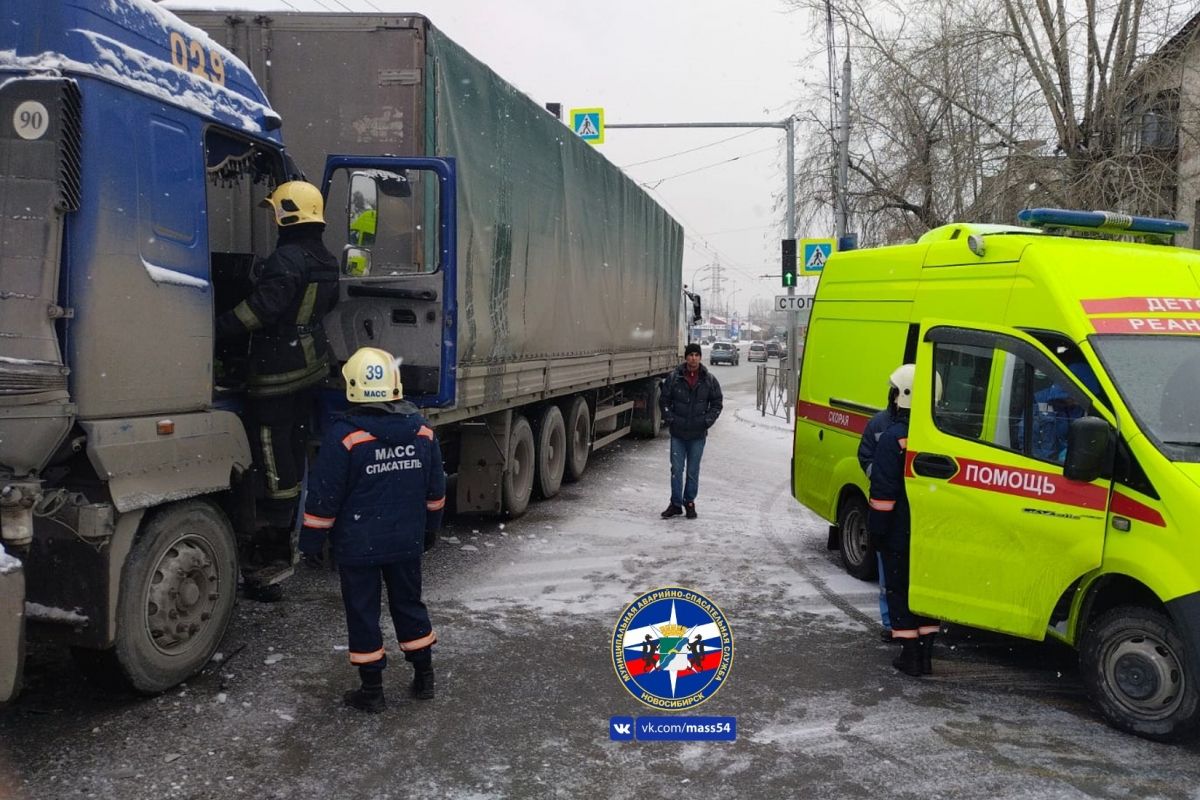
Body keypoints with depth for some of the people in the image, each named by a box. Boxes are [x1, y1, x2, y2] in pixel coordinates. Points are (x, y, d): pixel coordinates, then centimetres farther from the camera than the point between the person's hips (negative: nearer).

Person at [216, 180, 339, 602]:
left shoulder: (287, 259, -18)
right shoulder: (326, 262, 11)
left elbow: (261, 308, -25)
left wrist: (218, 328, -21)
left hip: (277, 374, -9)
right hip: (311, 365, 9)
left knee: (275, 465, -6)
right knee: (293, 458, 16)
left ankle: (268, 558, -1)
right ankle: (283, 544, 26)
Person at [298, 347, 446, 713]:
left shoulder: (344, 436, -18)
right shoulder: (422, 431, -2)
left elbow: (324, 497, -13)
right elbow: (435, 489, 8)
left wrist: (312, 541, -2)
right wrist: (429, 526, 22)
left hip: (358, 546, -4)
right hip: (407, 542, 5)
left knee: (363, 613, 8)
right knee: (409, 604, 19)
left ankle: (372, 690, 16)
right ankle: (424, 678, 28)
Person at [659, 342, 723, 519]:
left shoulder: (709, 380, 0)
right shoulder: (674, 377, -2)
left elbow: (717, 403, 8)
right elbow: (664, 400, 6)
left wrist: (707, 420, -4)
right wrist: (670, 418, -5)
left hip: (698, 434, 0)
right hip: (677, 433, 0)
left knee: (693, 471, 8)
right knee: (676, 469, 2)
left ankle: (689, 503, 22)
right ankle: (676, 504, 12)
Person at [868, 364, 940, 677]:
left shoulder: (894, 438, -17)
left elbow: (884, 492, -17)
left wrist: (877, 529, -9)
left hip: (900, 534, -5)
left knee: (900, 592, 5)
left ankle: (910, 656, 8)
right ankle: (926, 656, 20)